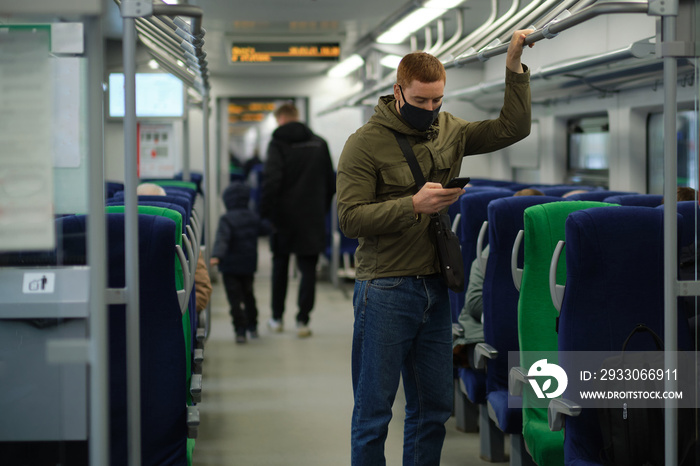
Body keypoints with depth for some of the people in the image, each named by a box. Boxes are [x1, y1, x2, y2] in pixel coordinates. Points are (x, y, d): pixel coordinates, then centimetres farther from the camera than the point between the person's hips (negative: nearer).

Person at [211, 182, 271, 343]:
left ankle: (240, 331, -12)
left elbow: (222, 239, -29)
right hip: (249, 265, 6)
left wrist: (216, 256, -40)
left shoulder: (227, 219, -14)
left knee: (235, 299, -4)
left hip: (230, 266, -5)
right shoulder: (253, 217, 4)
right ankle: (252, 327, 31)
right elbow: (265, 229, 21)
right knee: (248, 295, 21)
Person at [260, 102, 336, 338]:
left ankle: (277, 318, 20)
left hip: (284, 215, -2)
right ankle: (302, 321, -2)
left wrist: (265, 211, -11)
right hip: (312, 217, 2)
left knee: (280, 266, 14)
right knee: (308, 269, 3)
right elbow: (330, 181, 10)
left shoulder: (278, 144, -7)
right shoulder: (319, 143, 7)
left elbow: (271, 180, -18)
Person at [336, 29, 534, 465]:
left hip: (436, 289, 6)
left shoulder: (450, 130, 10)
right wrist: (413, 205, -23)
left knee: (434, 407, 12)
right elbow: (350, 218, -13)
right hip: (385, 291, -6)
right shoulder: (366, 143, -7)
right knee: (374, 411, 0)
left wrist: (515, 64, 1)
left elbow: (513, 128, 10)